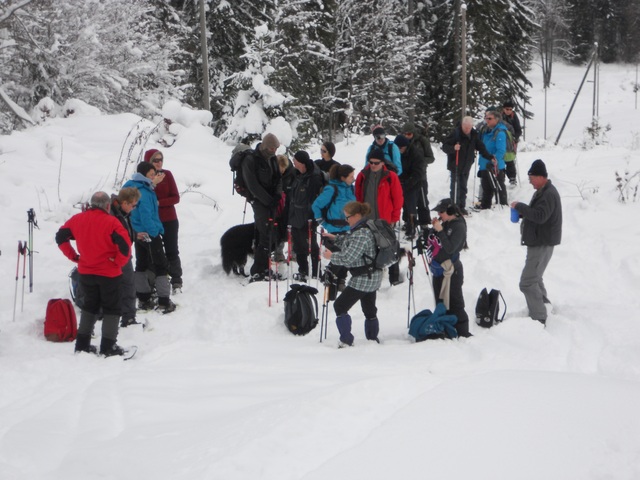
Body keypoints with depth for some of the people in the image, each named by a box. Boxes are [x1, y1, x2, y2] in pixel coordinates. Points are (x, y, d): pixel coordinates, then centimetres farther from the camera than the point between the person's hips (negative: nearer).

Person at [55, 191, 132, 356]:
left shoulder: (77, 219, 0)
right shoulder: (111, 222, -16)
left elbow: (60, 237, 7)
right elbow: (125, 245, -24)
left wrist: (74, 256, 10)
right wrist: (119, 262, -8)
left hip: (85, 273, 5)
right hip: (109, 273, -5)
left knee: (90, 306, 21)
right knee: (111, 309, 7)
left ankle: (82, 344, 20)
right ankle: (108, 347, 4)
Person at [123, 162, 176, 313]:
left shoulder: (133, 187, 6)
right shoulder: (144, 192, -22)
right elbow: (146, 214, -26)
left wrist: (153, 184, 9)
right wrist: (154, 232, -18)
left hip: (139, 234, 9)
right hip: (149, 235, -9)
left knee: (142, 264, 17)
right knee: (161, 266, 0)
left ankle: (144, 299, 24)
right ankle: (164, 302, 1)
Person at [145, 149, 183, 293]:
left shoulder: (167, 174, -2)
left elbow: (176, 198, -4)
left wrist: (159, 202, -19)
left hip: (169, 220, 1)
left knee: (172, 251, 6)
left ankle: (176, 282, 13)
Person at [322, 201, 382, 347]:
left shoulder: (361, 234, -22)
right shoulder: (364, 228, 9)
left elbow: (348, 257, -23)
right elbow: (349, 242, 24)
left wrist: (331, 256, -8)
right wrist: (335, 238, 12)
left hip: (362, 279, -10)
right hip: (373, 278, 10)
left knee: (340, 306, -3)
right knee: (369, 309, 18)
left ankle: (346, 341, -4)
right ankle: (373, 339, 25)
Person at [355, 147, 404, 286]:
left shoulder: (390, 177, -7)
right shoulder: (363, 176, 2)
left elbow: (398, 198, -3)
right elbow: (357, 196, 10)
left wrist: (394, 217, -4)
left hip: (385, 221, -3)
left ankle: (394, 277, 18)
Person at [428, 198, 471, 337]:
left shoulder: (459, 226, -13)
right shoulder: (445, 224, 11)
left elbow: (450, 248, -23)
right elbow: (436, 244, 13)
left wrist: (440, 231, -23)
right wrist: (434, 229, -1)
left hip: (451, 270, -9)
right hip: (439, 269, 9)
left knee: (454, 304, -7)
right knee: (440, 303, 15)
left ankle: (462, 333, -3)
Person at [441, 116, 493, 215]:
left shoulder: (474, 134, 4)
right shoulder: (455, 133, -15)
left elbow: (480, 146, 13)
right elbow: (445, 146, -15)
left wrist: (489, 156, 6)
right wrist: (453, 148, -34)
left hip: (466, 166, 6)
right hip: (455, 165, -6)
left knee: (463, 187, 11)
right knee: (455, 187, -8)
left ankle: (461, 207, 18)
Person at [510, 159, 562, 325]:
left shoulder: (549, 194, -20)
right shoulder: (543, 191, 14)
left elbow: (540, 216, -32)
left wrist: (519, 206, -24)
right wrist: (521, 212, 7)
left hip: (542, 244, -11)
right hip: (539, 242, 11)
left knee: (527, 282, -14)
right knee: (535, 278, 24)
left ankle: (538, 318, -14)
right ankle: (544, 307, 38)